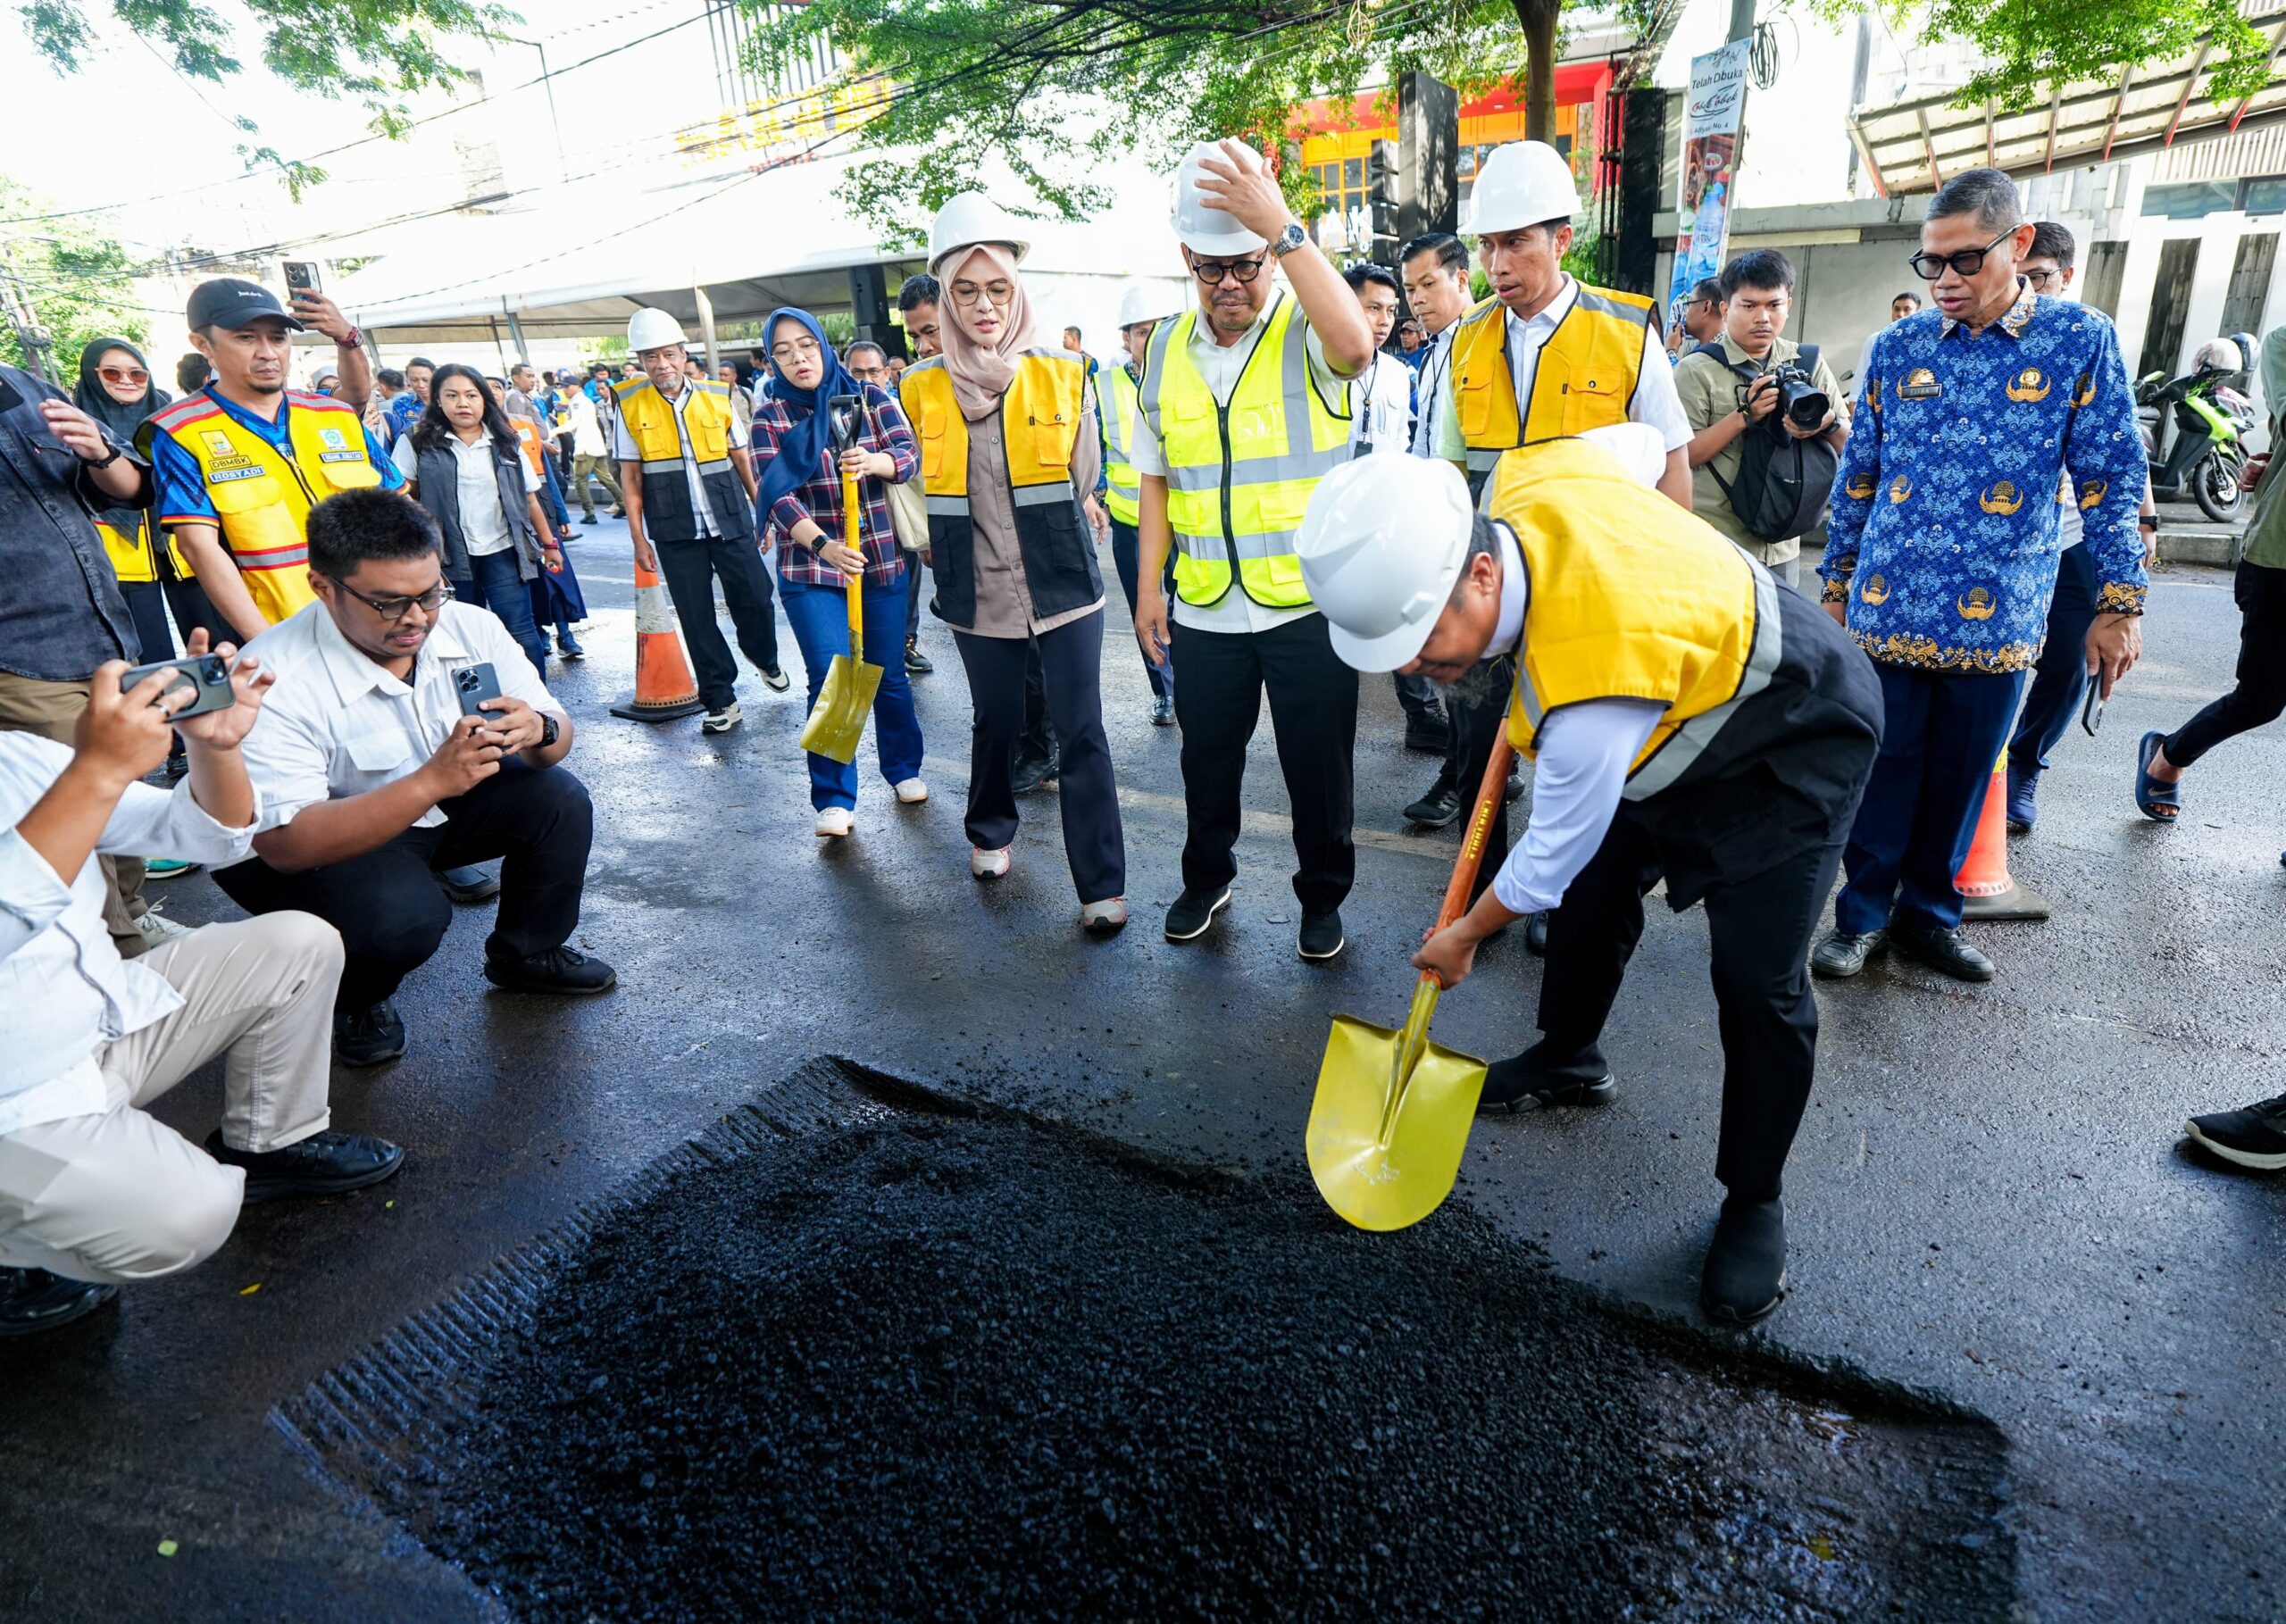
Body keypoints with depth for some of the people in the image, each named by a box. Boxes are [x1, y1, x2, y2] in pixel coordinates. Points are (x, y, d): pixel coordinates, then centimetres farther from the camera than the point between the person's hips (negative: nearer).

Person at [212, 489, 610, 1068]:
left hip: (435, 806, 6)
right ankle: (354, 1001, 4)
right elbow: (285, 843, -33)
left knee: (561, 800, -16)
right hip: (317, 847, -5)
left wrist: (538, 732, -37)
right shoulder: (274, 683, -29)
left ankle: (526, 954, 9)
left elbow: (559, 730, -9)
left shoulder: (472, 628, -15)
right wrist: (432, 781, -46)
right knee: (405, 913, -34)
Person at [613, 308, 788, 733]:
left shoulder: (717, 397, 5)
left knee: (755, 599, 0)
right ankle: (720, 701, 13)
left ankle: (765, 659, 32)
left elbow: (742, 459, 11)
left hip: (730, 522, 1)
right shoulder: (630, 405, 2)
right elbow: (630, 477, 3)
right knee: (696, 618, 2)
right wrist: (638, 538, -1)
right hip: (675, 532, 0)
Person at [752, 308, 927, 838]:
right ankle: (834, 799, 3)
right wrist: (823, 545, -30)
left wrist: (877, 462, -32)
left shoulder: (869, 396, 3)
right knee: (830, 678, -8)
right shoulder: (771, 417, -2)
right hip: (810, 566, -1)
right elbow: (777, 496, -13)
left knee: (888, 673, 9)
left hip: (883, 558, 2)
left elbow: (910, 454, -8)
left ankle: (904, 768, 31)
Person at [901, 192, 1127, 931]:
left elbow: (1085, 479, 10)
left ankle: (1102, 885, 4)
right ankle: (990, 831, 43)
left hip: (1062, 583, -1)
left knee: (1081, 732, -4)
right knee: (996, 722, 16)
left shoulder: (1064, 373, -2)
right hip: (978, 592, 2)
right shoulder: (924, 388, 1)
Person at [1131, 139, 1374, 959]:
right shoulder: (1169, 347, 6)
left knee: (1319, 766, 9)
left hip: (1309, 602, -3)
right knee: (1207, 758, 17)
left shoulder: (1309, 328, -7)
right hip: (1203, 609, 4)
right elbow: (1156, 476, 11)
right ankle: (1206, 878, 40)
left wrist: (1283, 227, -34)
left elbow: (1355, 344, -33)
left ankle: (1323, 897, 30)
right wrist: (1148, 583, 8)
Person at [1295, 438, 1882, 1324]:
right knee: (1593, 886, 13)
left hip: (1794, 743, -9)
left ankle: (1756, 1203, 11)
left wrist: (1464, 935, -7)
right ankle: (1570, 1061, 37)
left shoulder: (1591, 676, -43)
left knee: (1758, 981, -11)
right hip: (1687, 709, 9)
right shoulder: (1526, 473, -22)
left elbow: (1552, 853, -26)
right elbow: (1644, 443, 2)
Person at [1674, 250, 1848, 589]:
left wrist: (1827, 423, -11)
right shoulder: (1697, 369, -4)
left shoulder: (1809, 364, 9)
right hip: (1711, 548, -5)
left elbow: (1848, 444, 11)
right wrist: (1744, 415, -20)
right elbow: (1681, 455, -12)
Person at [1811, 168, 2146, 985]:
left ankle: (1930, 911, 27)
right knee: (1882, 768, 5)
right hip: (1887, 607, 1)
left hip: (1998, 619, -1)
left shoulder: (2082, 341, 0)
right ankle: (1864, 912, 20)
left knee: (1961, 778, 10)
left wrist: (2120, 604, 0)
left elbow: (2112, 481, 2)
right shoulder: (1898, 347, 5)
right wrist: (1837, 584, 11)